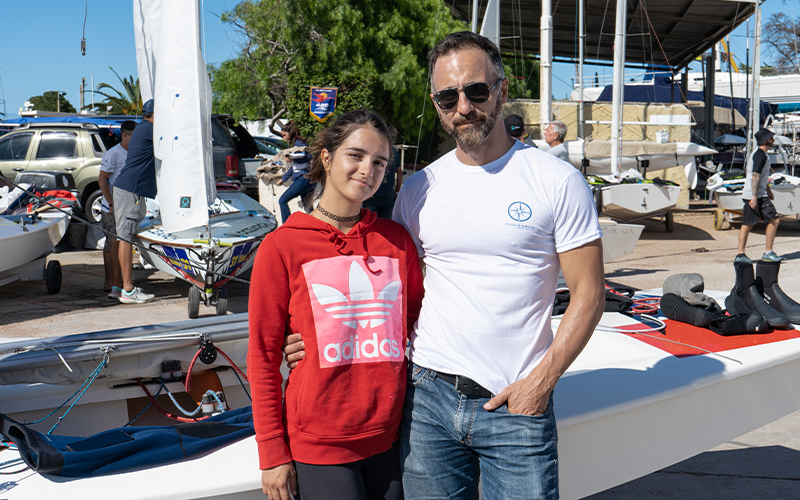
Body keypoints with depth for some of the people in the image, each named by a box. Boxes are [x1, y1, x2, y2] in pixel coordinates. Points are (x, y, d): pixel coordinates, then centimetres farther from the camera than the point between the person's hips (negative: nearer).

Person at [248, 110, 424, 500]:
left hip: (389, 437, 4)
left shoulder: (397, 239, 4)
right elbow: (263, 357, -3)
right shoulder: (282, 247, -5)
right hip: (318, 443, -3)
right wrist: (273, 453, -4)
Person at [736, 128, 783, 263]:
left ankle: (740, 255, 10)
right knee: (774, 220, -5)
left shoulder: (761, 154, 19)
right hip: (757, 195, -10)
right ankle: (768, 253, -2)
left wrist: (768, 191, 36)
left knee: (747, 224, 9)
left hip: (749, 195, 10)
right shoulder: (760, 155, -14)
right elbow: (755, 176, -22)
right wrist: (755, 197, -26)